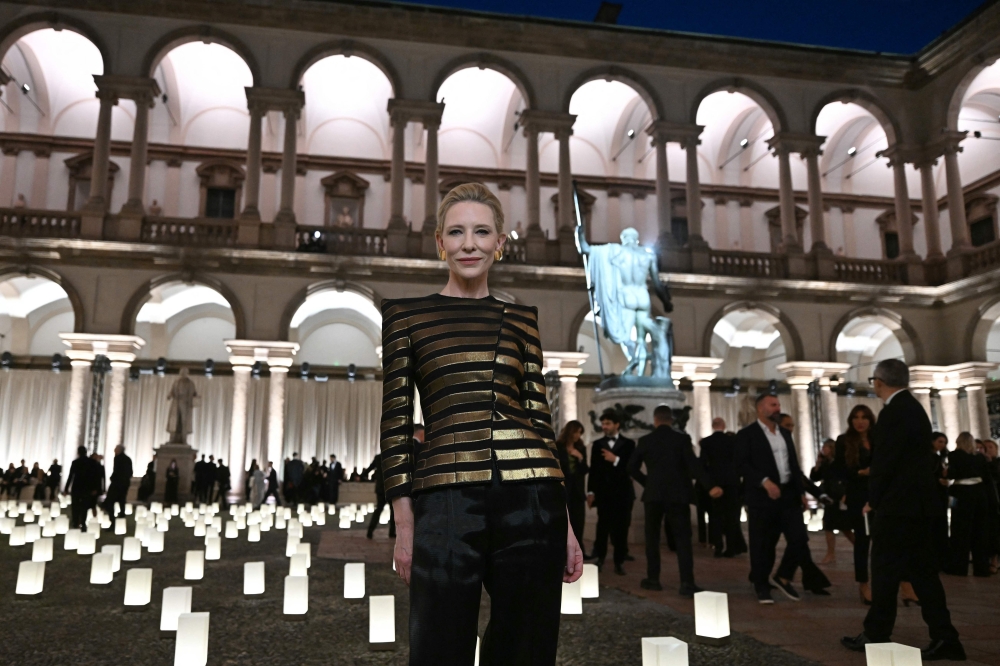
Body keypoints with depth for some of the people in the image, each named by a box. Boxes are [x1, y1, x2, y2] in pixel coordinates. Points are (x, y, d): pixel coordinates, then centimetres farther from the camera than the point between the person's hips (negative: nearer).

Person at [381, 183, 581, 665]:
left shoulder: (521, 318, 13)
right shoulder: (406, 313, 6)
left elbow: (540, 415, 12)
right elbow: (396, 420, 4)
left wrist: (566, 525, 9)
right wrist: (403, 523, 0)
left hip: (531, 498, 3)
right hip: (446, 502, -2)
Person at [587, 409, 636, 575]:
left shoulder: (628, 444, 5)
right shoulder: (597, 444, 10)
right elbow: (593, 469, 7)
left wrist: (616, 460, -16)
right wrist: (591, 491, 2)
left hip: (622, 492, -1)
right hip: (603, 492, 1)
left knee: (621, 527, 1)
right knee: (602, 526, 0)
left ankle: (619, 561, 7)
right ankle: (600, 558, 10)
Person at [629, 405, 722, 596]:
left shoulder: (645, 440, 1)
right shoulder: (682, 439, -2)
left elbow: (632, 467, 1)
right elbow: (693, 465, -13)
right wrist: (710, 486, -18)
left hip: (653, 494, 1)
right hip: (678, 494, -1)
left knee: (652, 537, 13)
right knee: (683, 539, 1)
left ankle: (653, 579, 15)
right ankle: (687, 583, -8)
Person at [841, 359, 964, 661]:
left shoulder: (894, 412, -16)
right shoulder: (913, 408, 14)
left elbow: (884, 461, -18)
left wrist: (873, 500, -7)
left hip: (897, 504, -9)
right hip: (916, 502, 10)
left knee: (885, 572, 0)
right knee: (922, 571, 11)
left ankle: (876, 636, 9)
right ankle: (944, 638, 13)